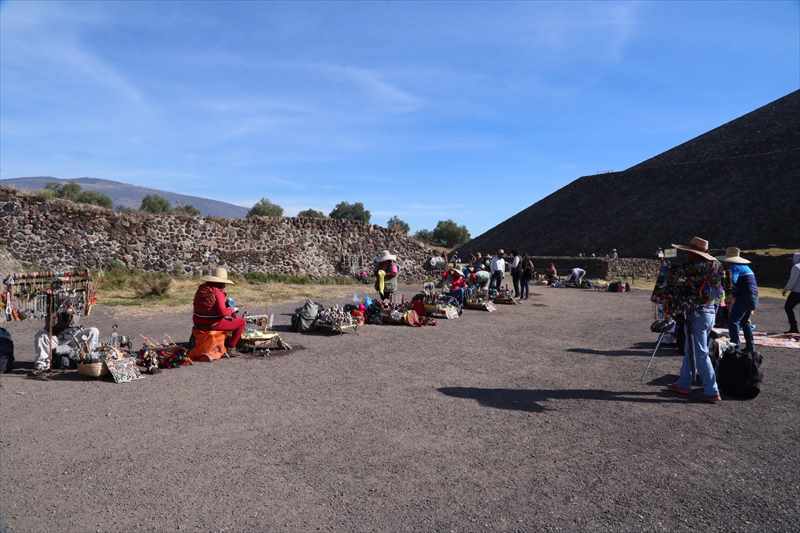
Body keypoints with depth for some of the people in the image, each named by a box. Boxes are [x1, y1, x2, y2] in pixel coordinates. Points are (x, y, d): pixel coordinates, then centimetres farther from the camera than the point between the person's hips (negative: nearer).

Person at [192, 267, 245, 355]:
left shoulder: (201, 288, 5)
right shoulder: (218, 292, -19)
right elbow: (222, 312, -27)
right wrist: (232, 310, -6)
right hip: (212, 324, -9)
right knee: (241, 321, 3)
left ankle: (226, 342, 37)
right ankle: (230, 347, 9)